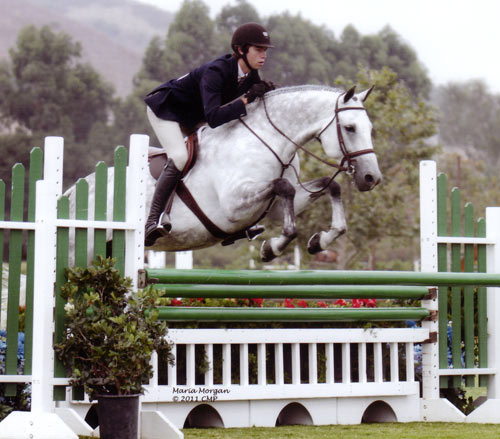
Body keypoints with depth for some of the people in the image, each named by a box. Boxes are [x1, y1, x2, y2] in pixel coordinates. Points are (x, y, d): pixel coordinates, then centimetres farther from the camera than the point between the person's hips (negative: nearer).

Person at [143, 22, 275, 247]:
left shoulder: (250, 75, -12)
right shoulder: (215, 72, -35)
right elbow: (213, 118, -45)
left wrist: (265, 92, -21)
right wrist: (247, 99, -44)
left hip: (193, 116, 8)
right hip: (166, 108, -8)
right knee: (179, 157, -29)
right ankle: (153, 220, -27)